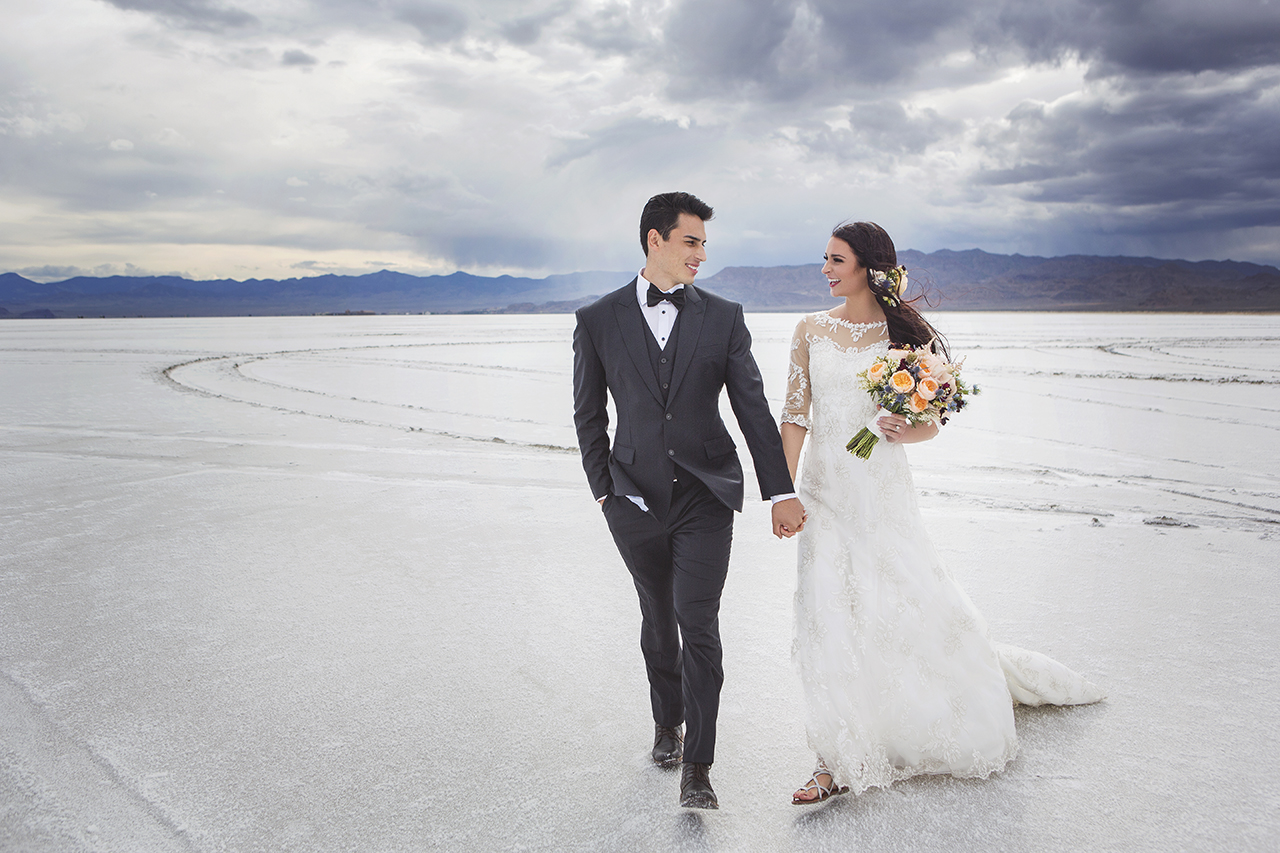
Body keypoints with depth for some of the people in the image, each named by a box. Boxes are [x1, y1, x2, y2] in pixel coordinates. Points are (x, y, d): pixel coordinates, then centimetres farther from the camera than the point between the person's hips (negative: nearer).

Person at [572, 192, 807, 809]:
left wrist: (781, 493, -2)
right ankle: (667, 723, 40)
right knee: (658, 620, 16)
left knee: (698, 624, -6)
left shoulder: (723, 317, 2)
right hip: (635, 502, 1)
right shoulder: (598, 321, 1)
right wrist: (605, 491, 3)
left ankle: (697, 767, 5)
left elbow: (754, 409, 1)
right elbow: (589, 416, 7)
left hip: (706, 495, -1)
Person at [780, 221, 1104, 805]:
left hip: (881, 488, -2)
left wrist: (906, 431, -21)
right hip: (825, 488, 2)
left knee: (911, 602, 3)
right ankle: (841, 759, 9)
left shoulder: (902, 333, -1)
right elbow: (795, 416, 3)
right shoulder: (811, 331, 5)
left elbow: (930, 424, 2)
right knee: (829, 613, -2)